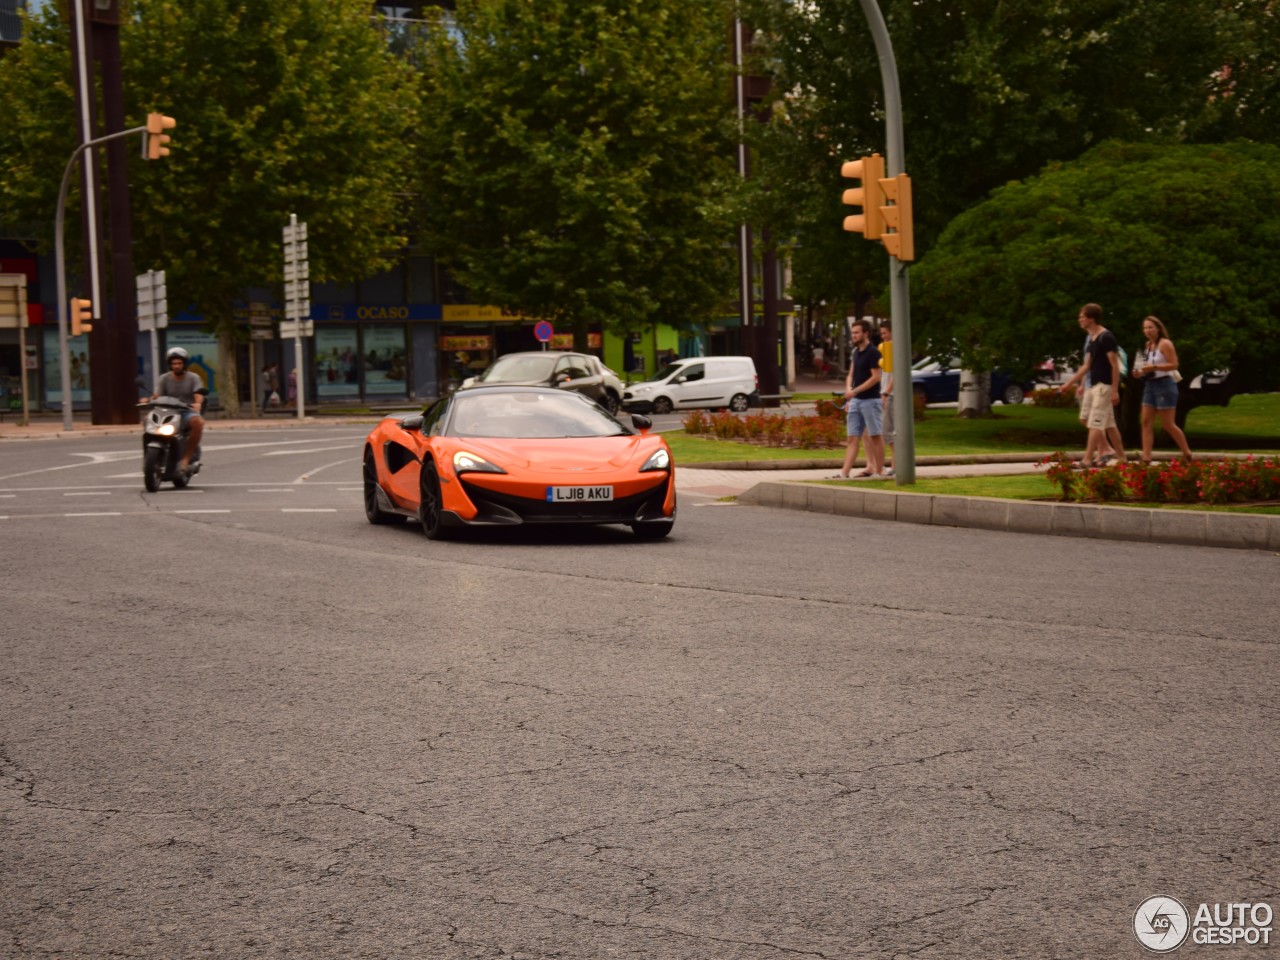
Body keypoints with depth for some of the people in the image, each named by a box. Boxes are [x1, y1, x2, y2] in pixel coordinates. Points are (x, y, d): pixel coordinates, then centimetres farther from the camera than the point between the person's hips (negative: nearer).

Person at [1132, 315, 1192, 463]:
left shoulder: (1165, 344, -10)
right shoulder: (1147, 345, 13)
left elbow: (1174, 364, -18)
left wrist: (1153, 367, -25)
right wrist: (1140, 372, 3)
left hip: (1164, 384, -8)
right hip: (1150, 385, 8)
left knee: (1168, 424, -3)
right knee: (1146, 422, -2)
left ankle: (1187, 453, 13)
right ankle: (1146, 458, -4)